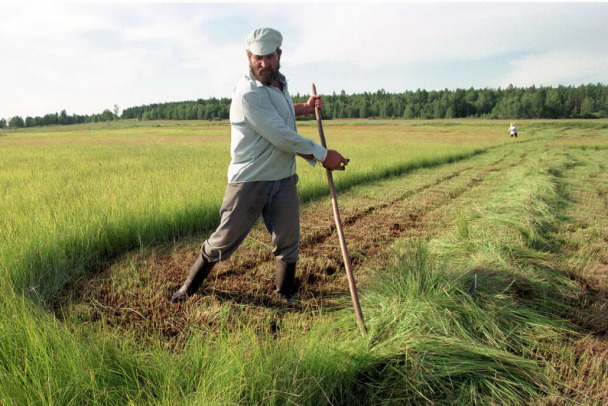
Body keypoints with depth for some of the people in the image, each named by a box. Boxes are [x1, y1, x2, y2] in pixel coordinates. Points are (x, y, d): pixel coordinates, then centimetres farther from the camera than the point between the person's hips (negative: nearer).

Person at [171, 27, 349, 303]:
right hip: (250, 182, -7)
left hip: (284, 179, 7)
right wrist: (323, 155, -16)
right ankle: (189, 287, 25)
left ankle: (285, 296, 31)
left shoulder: (279, 82, 8)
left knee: (288, 243, 11)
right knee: (224, 240, 4)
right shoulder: (248, 93, -19)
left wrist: (305, 108, 16)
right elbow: (283, 138, -23)